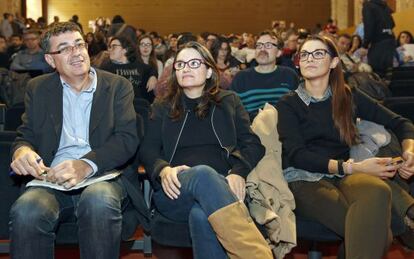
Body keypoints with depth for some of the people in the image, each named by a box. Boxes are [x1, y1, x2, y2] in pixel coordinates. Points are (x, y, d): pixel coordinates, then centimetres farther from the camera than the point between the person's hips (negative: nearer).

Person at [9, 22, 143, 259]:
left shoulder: (118, 86, 9)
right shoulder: (38, 89, 17)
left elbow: (128, 139, -3)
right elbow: (25, 136, 16)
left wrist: (86, 165, -21)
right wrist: (22, 150, -11)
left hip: (104, 177, -1)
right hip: (53, 180, 1)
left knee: (98, 201, -36)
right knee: (25, 212, -32)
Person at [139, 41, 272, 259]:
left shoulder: (229, 101, 21)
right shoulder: (162, 107, 22)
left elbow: (253, 144, 10)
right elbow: (147, 149, 12)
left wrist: (238, 173, -12)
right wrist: (163, 170, -13)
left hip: (222, 186, 0)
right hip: (176, 191, 0)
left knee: (201, 215, -38)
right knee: (204, 173, -38)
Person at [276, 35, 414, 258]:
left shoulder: (348, 97, 16)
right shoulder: (288, 104, 8)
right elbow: (296, 155, -6)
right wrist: (352, 167, -16)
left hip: (345, 175, 3)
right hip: (305, 180, -3)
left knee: (378, 189, -38)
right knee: (373, 231, -34)